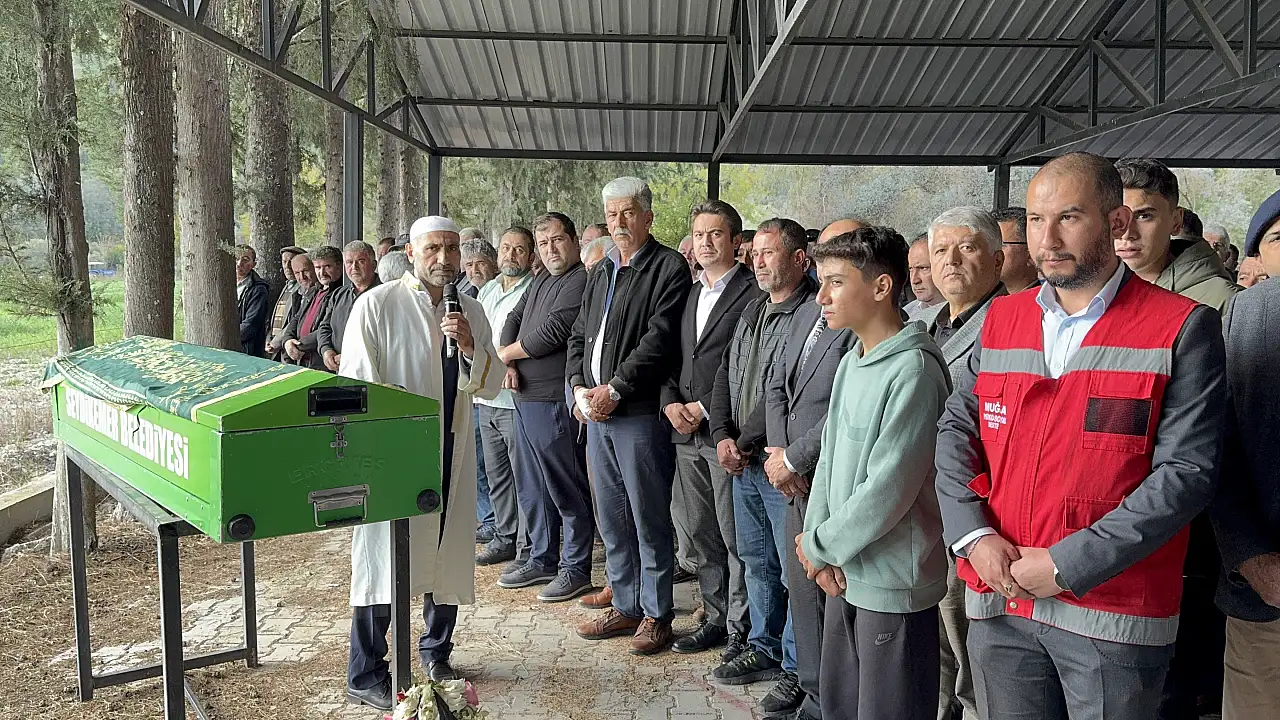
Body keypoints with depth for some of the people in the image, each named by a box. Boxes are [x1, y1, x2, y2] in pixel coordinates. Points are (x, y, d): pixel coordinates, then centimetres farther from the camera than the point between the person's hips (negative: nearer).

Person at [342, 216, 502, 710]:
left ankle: (436, 653, 34)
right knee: (383, 561, -2)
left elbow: (491, 386, 7)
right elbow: (356, 385, -7)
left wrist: (470, 347, -11)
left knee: (449, 557, 14)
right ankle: (365, 677, 13)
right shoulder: (377, 305, -5)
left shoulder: (470, 311, 9)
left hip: (452, 454, 5)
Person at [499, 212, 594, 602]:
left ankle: (576, 569, 10)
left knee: (567, 489, 0)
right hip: (525, 398, 10)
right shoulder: (540, 282, 19)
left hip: (555, 401, -10)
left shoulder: (581, 281, -12)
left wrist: (505, 353, -4)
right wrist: (506, 362, -6)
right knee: (532, 487, 17)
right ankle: (541, 559, 30)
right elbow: (512, 320, 14)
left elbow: (551, 332, -19)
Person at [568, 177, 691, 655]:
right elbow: (578, 335, 18)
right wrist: (579, 386, 2)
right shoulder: (601, 272, 18)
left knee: (650, 520, 2)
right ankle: (625, 606, 28)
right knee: (611, 520, 15)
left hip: (640, 413, -8)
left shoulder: (669, 268, -6)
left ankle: (656, 613, 15)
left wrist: (614, 389, -17)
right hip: (596, 413, 8)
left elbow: (660, 339, -16)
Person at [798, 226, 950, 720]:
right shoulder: (851, 362, 8)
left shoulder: (913, 369, -20)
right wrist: (818, 542, -1)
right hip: (843, 574, 8)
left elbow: (887, 489, -22)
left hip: (892, 583, -8)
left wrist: (819, 546, -10)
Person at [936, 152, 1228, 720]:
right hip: (998, 607, 4)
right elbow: (956, 432, 7)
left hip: (1114, 616, -3)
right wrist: (974, 536, -8)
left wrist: (1065, 565, -17)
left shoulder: (1182, 328, -7)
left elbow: (1187, 471, -13)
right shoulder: (1001, 319, 7)